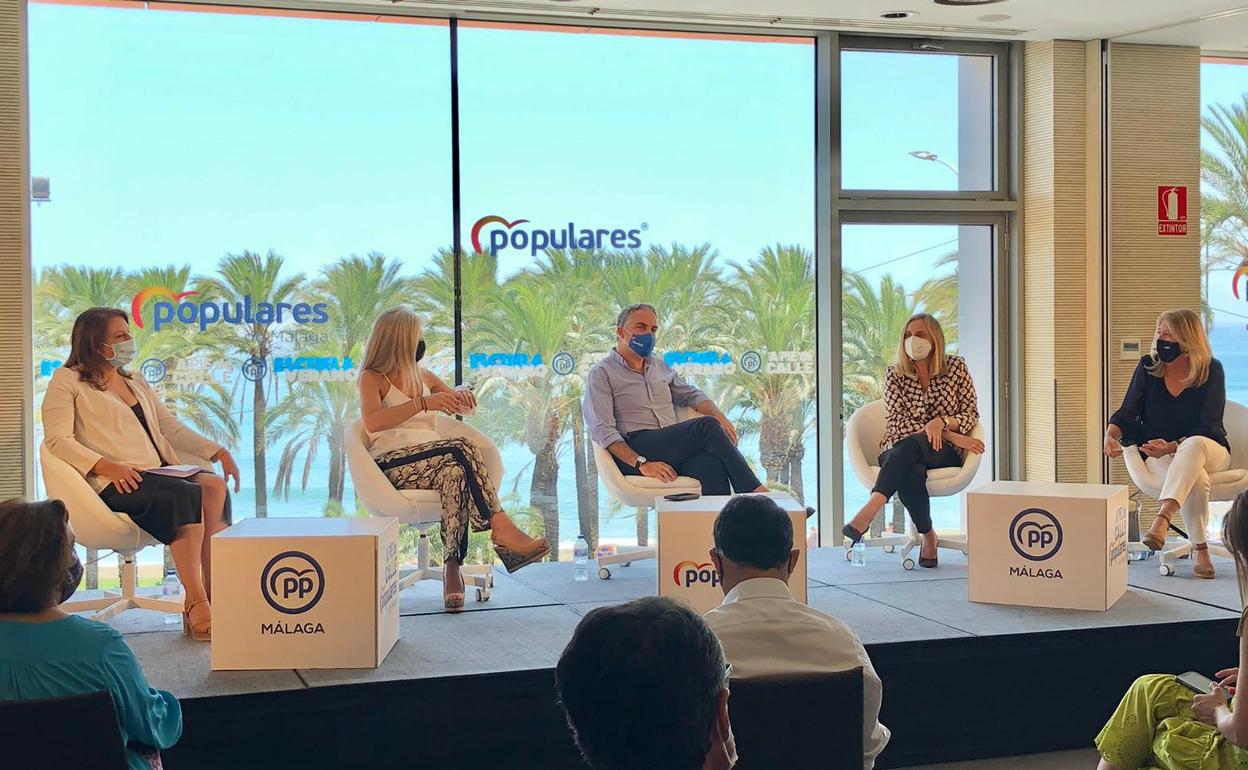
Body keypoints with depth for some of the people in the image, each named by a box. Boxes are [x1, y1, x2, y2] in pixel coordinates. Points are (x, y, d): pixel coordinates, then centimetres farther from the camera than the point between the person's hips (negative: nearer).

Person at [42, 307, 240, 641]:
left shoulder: (137, 383, 29)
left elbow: (171, 428, 24)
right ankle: (196, 602, -33)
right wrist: (105, 465, -21)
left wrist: (217, 452, 7)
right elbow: (58, 439, -4)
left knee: (214, 486, -25)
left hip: (159, 474, 6)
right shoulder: (67, 381, 8)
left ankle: (215, 595, -31)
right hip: (115, 483, -6)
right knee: (186, 494, -33)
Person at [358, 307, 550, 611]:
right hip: (393, 463, -5)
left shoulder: (423, 376, 26)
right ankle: (502, 529, -37)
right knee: (461, 449, -32)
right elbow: (372, 422, -13)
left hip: (432, 460, 5)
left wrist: (461, 396, 9)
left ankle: (452, 566, -43)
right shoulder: (372, 378, 7)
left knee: (456, 474, -34)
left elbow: (462, 407, 35)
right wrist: (423, 403, -21)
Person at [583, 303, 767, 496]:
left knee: (711, 462, -32)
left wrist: (718, 415, 5)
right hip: (634, 449, -5)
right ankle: (753, 490, -23)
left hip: (674, 449, 5)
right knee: (707, 427, -27)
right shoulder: (602, 373, 5)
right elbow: (603, 430, -6)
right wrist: (641, 463, -20)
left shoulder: (659, 366, 27)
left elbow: (691, 395, 30)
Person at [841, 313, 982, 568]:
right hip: (899, 451, 1)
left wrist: (942, 422, -17)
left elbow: (971, 415, 7)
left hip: (945, 454, 0)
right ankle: (927, 536, -23)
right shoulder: (894, 374, 6)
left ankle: (869, 510, -52)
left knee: (911, 445, -38)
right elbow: (897, 422, -4)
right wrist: (950, 435, -14)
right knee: (912, 473, -39)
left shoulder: (956, 368, 8)